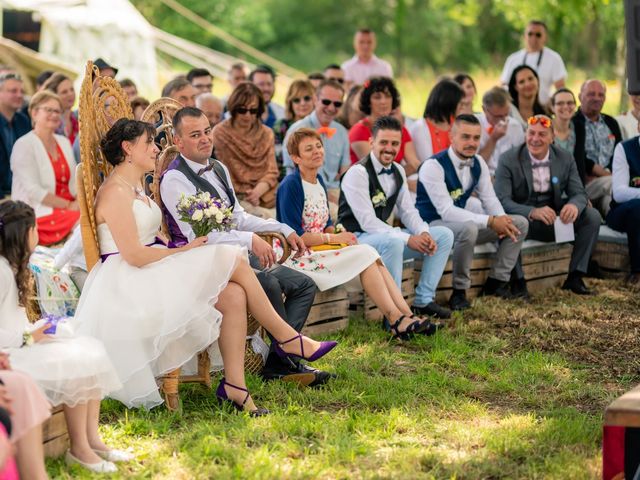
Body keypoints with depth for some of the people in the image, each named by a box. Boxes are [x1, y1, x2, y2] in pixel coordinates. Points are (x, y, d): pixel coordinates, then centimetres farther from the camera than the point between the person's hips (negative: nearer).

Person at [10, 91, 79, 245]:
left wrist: (80, 201, -9)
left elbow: (74, 181, 12)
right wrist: (68, 205, -16)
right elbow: (34, 191, -14)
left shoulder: (64, 142, 17)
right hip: (39, 214, -7)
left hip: (68, 207, 7)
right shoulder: (24, 145, -5)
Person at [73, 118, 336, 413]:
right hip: (128, 286, -9)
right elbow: (133, 254, -19)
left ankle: (233, 385, -16)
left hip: (151, 277, 9)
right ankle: (286, 339, -5)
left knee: (232, 295, -15)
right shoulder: (115, 191, -11)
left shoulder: (136, 187, 20)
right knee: (232, 260, -16)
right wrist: (185, 250, -10)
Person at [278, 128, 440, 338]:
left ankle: (405, 314, -24)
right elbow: (294, 236, -18)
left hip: (319, 247, 8)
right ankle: (395, 320, -21)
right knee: (364, 256, -21)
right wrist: (333, 238, -12)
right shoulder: (290, 186, -13)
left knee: (369, 253, -16)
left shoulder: (319, 180, 14)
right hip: (298, 256, -8)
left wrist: (338, 233, -3)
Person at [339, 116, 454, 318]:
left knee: (444, 235, 1)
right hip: (356, 239, -9)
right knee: (393, 242, -40)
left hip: (386, 235, 9)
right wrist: (409, 239, -27)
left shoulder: (397, 172, 8)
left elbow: (407, 211, 10)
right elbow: (367, 222, -23)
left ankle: (423, 301, 1)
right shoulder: (358, 173, -18)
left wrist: (423, 233, -13)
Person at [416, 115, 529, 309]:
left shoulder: (478, 163, 2)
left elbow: (489, 199, 5)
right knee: (468, 228, -40)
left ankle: (497, 281, 4)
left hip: (461, 222, 8)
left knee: (519, 224, -1)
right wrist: (490, 221, -33)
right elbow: (446, 211, -29)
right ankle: (459, 292, -24)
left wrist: (503, 220, -20)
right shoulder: (433, 166, -22)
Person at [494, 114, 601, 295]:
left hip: (554, 218, 4)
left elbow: (579, 193, 0)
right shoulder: (508, 160, -12)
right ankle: (517, 280, -23)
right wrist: (533, 212, -38)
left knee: (592, 216, -15)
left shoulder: (565, 158, 0)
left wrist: (574, 205, -28)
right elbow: (502, 200, -20)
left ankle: (574, 277, -9)